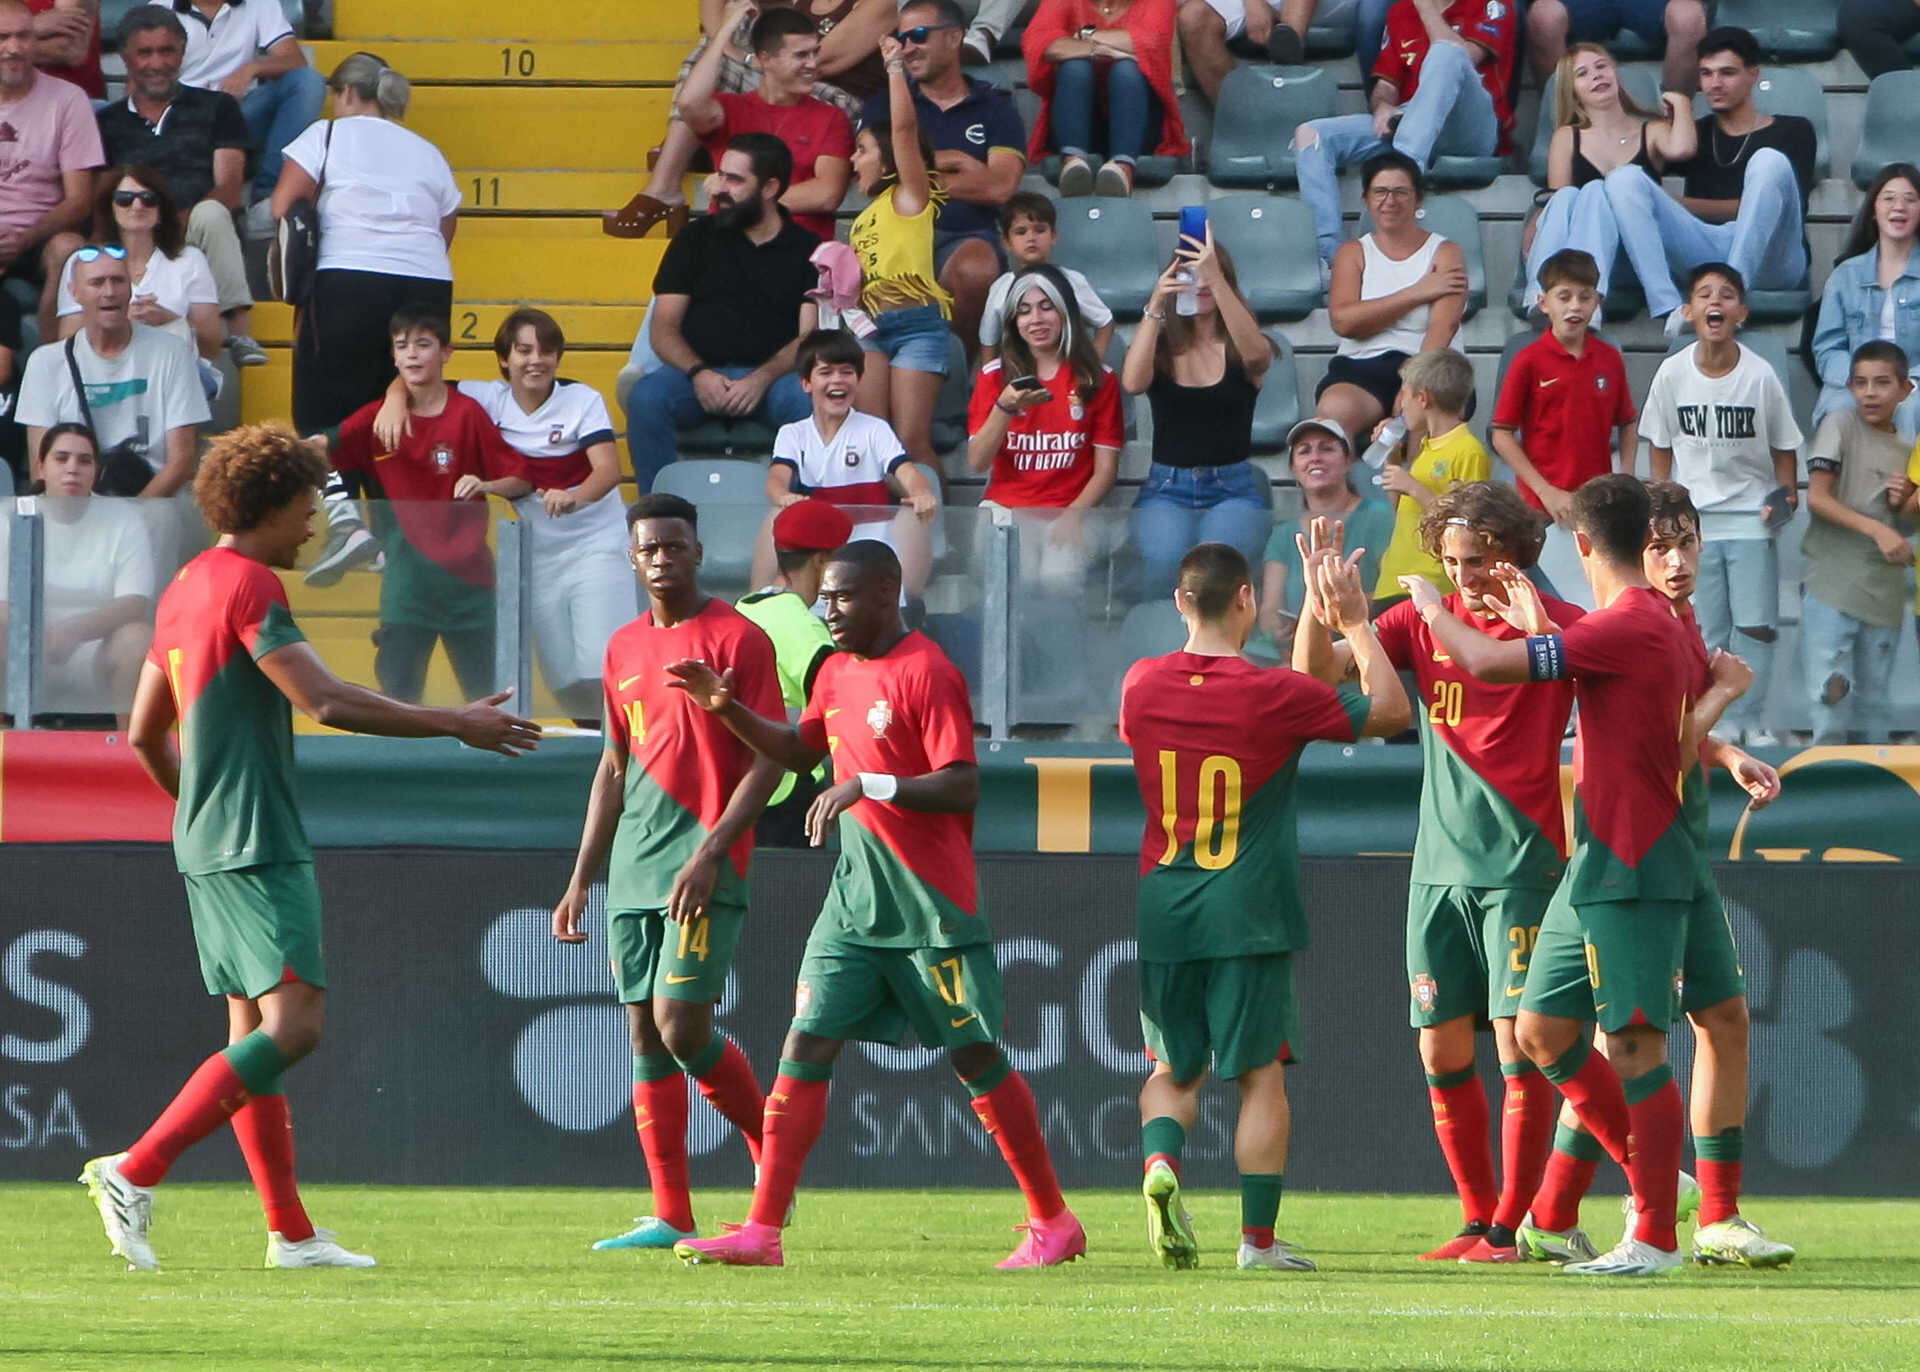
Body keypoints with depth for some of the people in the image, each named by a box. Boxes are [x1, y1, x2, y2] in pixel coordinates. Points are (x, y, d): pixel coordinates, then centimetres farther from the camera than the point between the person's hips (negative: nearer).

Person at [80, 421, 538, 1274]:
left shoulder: (186, 587, 16)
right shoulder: (249, 585, -12)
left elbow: (145, 733, 22)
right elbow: (324, 701, -22)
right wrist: (456, 725, -16)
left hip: (206, 845, 10)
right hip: (257, 845, -10)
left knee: (255, 1030, 9)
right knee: (294, 1022, -14)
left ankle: (290, 1233, 9)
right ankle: (135, 1173, -19)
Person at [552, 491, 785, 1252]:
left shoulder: (737, 639, -4)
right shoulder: (624, 649, 16)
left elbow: (767, 761, -8)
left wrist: (709, 855, -18)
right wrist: (581, 881, 18)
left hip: (703, 870, -7)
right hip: (633, 873, 7)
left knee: (682, 1026, -16)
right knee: (646, 1038, 3)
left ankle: (773, 1154, 6)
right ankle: (671, 1218, 4)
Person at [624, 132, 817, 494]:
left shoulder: (807, 250, 11)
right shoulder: (696, 239, 15)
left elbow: (811, 336, 1)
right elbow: (663, 329, 9)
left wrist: (761, 379, -18)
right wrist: (698, 373, -12)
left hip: (770, 378, -1)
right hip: (697, 376, 1)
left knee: (807, 401, -36)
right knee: (645, 397, -32)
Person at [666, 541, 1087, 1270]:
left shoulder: (927, 673, -13)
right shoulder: (838, 671, 12)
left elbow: (964, 787, -19)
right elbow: (802, 749, 27)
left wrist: (871, 785, -28)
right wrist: (728, 709, 13)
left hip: (930, 906, -7)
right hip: (855, 900, 7)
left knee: (975, 1056, 0)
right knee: (806, 1045, -2)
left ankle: (1053, 1222, 12)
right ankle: (762, 1230, -4)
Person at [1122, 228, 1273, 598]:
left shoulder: (1238, 348, 6)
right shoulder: (1159, 345, 9)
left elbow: (1256, 353, -21)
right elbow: (1133, 383, -13)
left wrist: (1215, 279, -31)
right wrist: (1155, 308, -22)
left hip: (1234, 488, -1)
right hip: (1166, 488, 1)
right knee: (1165, 561, -32)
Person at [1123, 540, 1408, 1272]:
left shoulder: (1141, 685, -2)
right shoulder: (1272, 694, -12)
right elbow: (1388, 711, -2)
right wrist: (1356, 623, 8)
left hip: (1162, 911, 3)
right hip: (1249, 915, -3)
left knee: (1174, 1069, 16)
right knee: (1262, 1075, 5)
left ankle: (1160, 1161, -13)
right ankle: (1258, 1240, 2)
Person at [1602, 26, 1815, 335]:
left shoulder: (1791, 131, 17)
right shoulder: (1696, 133, 27)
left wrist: (1686, 205, 1)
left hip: (1768, 260, -3)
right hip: (1703, 250, 3)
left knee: (1769, 161, -28)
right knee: (1624, 177, -16)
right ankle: (1669, 310, -37)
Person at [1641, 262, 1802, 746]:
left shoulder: (1760, 375, -9)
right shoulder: (1672, 373, -6)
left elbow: (1783, 446, 3)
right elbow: (1661, 447, 6)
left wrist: (1786, 495, -9)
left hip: (1752, 514, -1)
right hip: (1693, 518, 1)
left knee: (1756, 625, -4)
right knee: (1707, 628, 2)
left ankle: (1749, 722, 7)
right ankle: (1716, 721, 10)